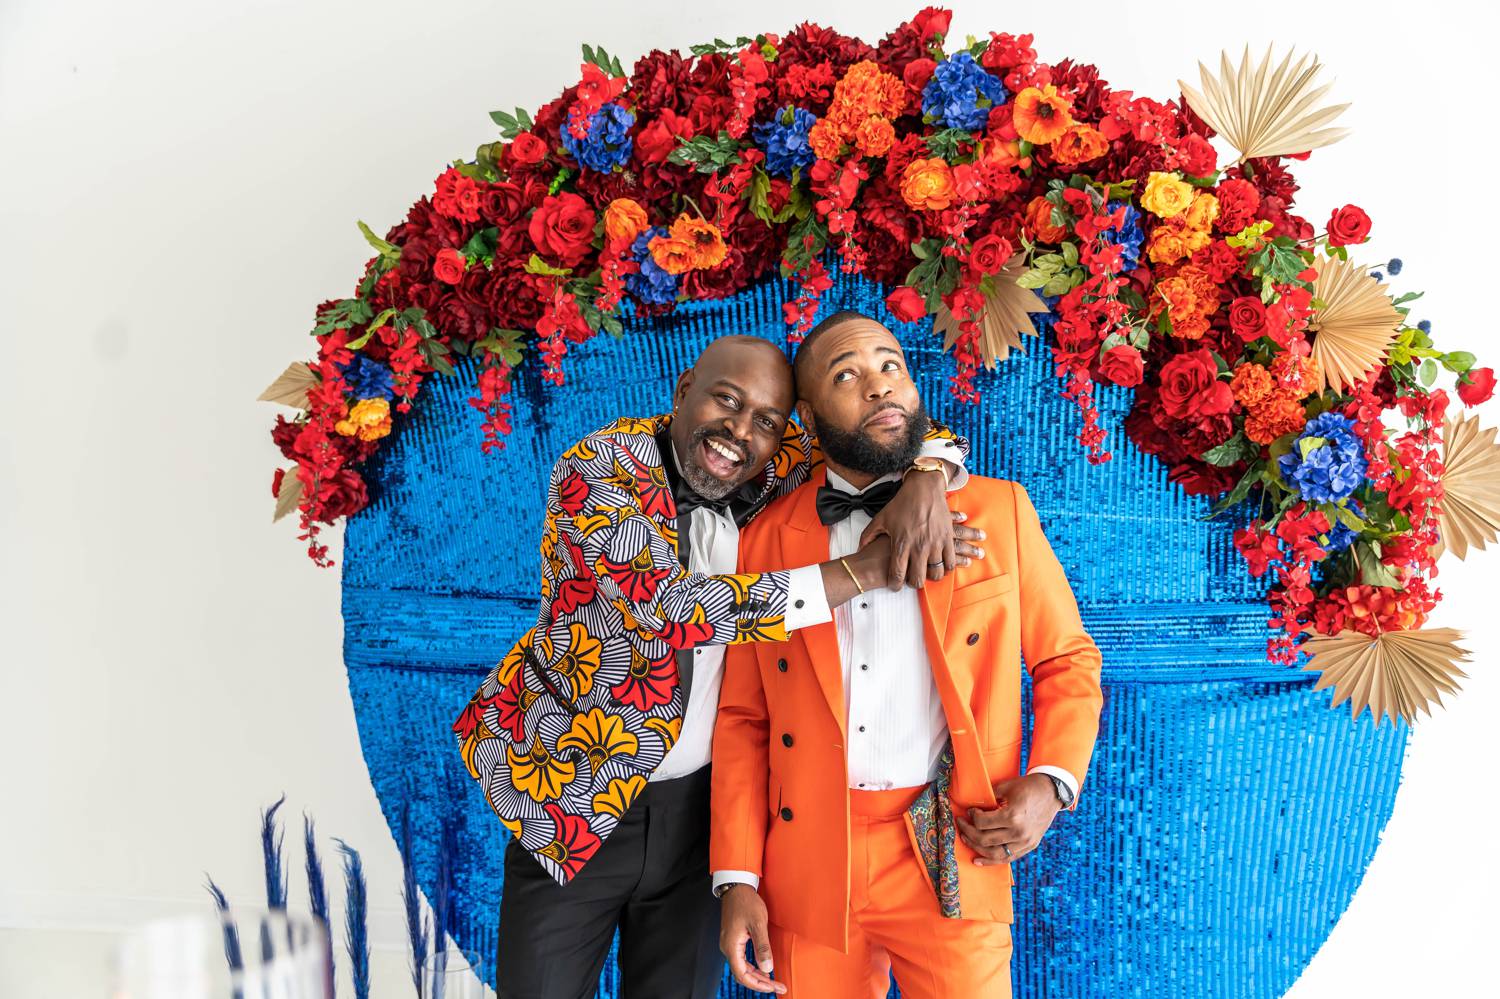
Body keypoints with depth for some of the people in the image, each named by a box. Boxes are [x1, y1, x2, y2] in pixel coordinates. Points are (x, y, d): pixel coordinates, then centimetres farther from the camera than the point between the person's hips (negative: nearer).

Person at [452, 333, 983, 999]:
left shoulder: (774, 474, -3)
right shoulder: (600, 467, -15)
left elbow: (918, 435, 4)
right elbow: (665, 606, -29)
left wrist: (926, 478, -22)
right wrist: (863, 570, -29)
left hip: (698, 807, 4)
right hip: (570, 801, -3)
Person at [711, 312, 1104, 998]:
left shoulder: (998, 510, 3)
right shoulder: (766, 539, 5)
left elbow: (1069, 663, 10)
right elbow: (742, 718, 6)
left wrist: (1052, 784, -7)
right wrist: (737, 879, 0)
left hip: (949, 866, -1)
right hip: (807, 867, 1)